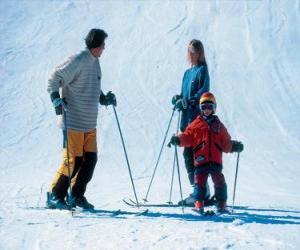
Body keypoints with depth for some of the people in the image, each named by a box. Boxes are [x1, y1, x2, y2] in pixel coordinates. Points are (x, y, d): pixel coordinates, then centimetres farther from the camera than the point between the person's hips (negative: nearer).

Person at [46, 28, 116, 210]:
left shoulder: (95, 62, 14)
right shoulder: (77, 61, -13)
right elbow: (54, 79, -13)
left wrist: (105, 98, 12)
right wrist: (56, 98, -24)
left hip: (90, 123, 8)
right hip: (73, 122, -8)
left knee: (90, 159, 5)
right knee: (73, 160, -7)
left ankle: (77, 196, 17)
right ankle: (55, 196, 7)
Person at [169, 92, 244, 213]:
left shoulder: (218, 125, 15)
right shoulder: (196, 124, 10)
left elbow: (226, 143, 14)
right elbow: (187, 137, 5)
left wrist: (234, 146, -3)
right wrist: (178, 139, -13)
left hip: (216, 160, 1)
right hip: (200, 159, -1)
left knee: (219, 181, -4)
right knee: (199, 181, -4)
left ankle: (221, 204, 5)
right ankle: (199, 204, 4)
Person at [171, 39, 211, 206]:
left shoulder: (202, 70, -4)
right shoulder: (187, 72, 20)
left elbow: (204, 92, -15)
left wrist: (187, 101, -24)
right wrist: (179, 98, 4)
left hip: (197, 118, -8)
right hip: (186, 118, 8)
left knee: (194, 154, -11)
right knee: (187, 154, 7)